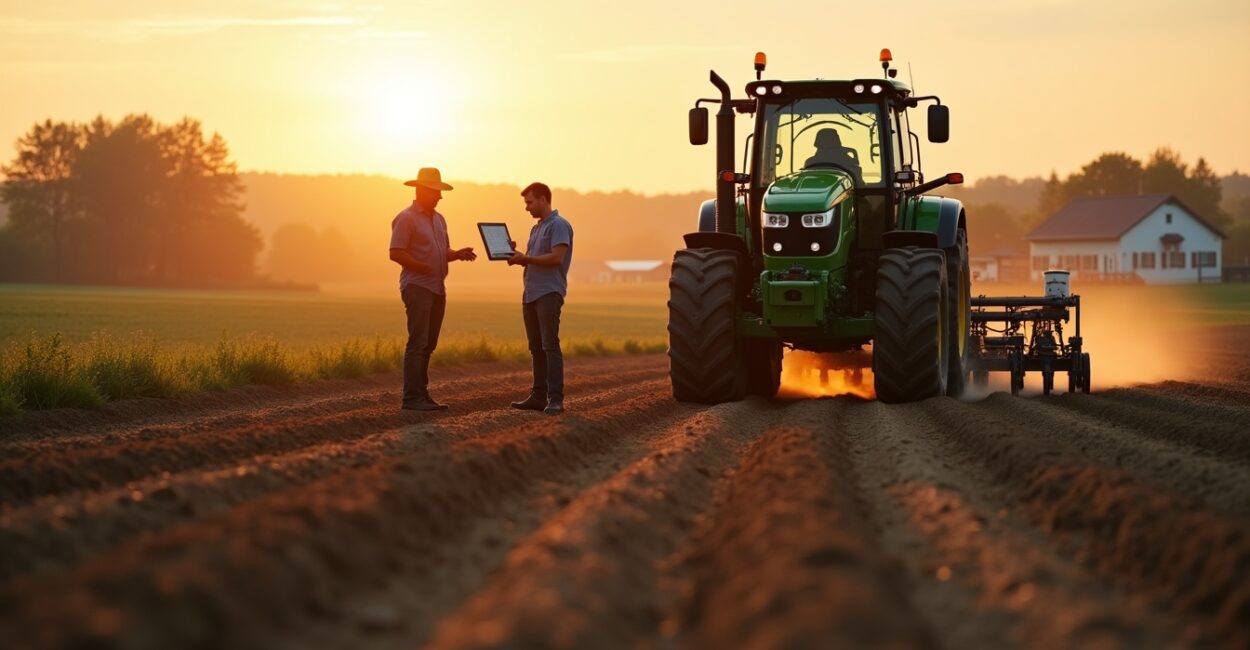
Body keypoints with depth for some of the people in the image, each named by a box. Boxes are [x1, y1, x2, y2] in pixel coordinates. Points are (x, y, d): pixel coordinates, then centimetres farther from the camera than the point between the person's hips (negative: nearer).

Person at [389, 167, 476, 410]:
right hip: (417, 287, -9)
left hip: (437, 289, 9)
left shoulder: (438, 219, 18)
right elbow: (396, 253, -14)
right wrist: (423, 268, -18)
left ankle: (421, 394, 14)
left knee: (428, 344, 10)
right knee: (417, 343, -12)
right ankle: (412, 398, -13)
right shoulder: (406, 218, -8)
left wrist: (458, 254, 4)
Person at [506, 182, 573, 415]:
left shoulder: (559, 225, -7)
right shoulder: (536, 228, 21)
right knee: (536, 348, 9)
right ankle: (538, 396, 12)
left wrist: (525, 258, -13)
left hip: (549, 293, -9)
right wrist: (516, 255, 4)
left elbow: (556, 258, -18)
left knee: (549, 345, -13)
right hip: (531, 293, 9)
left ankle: (555, 398, -15)